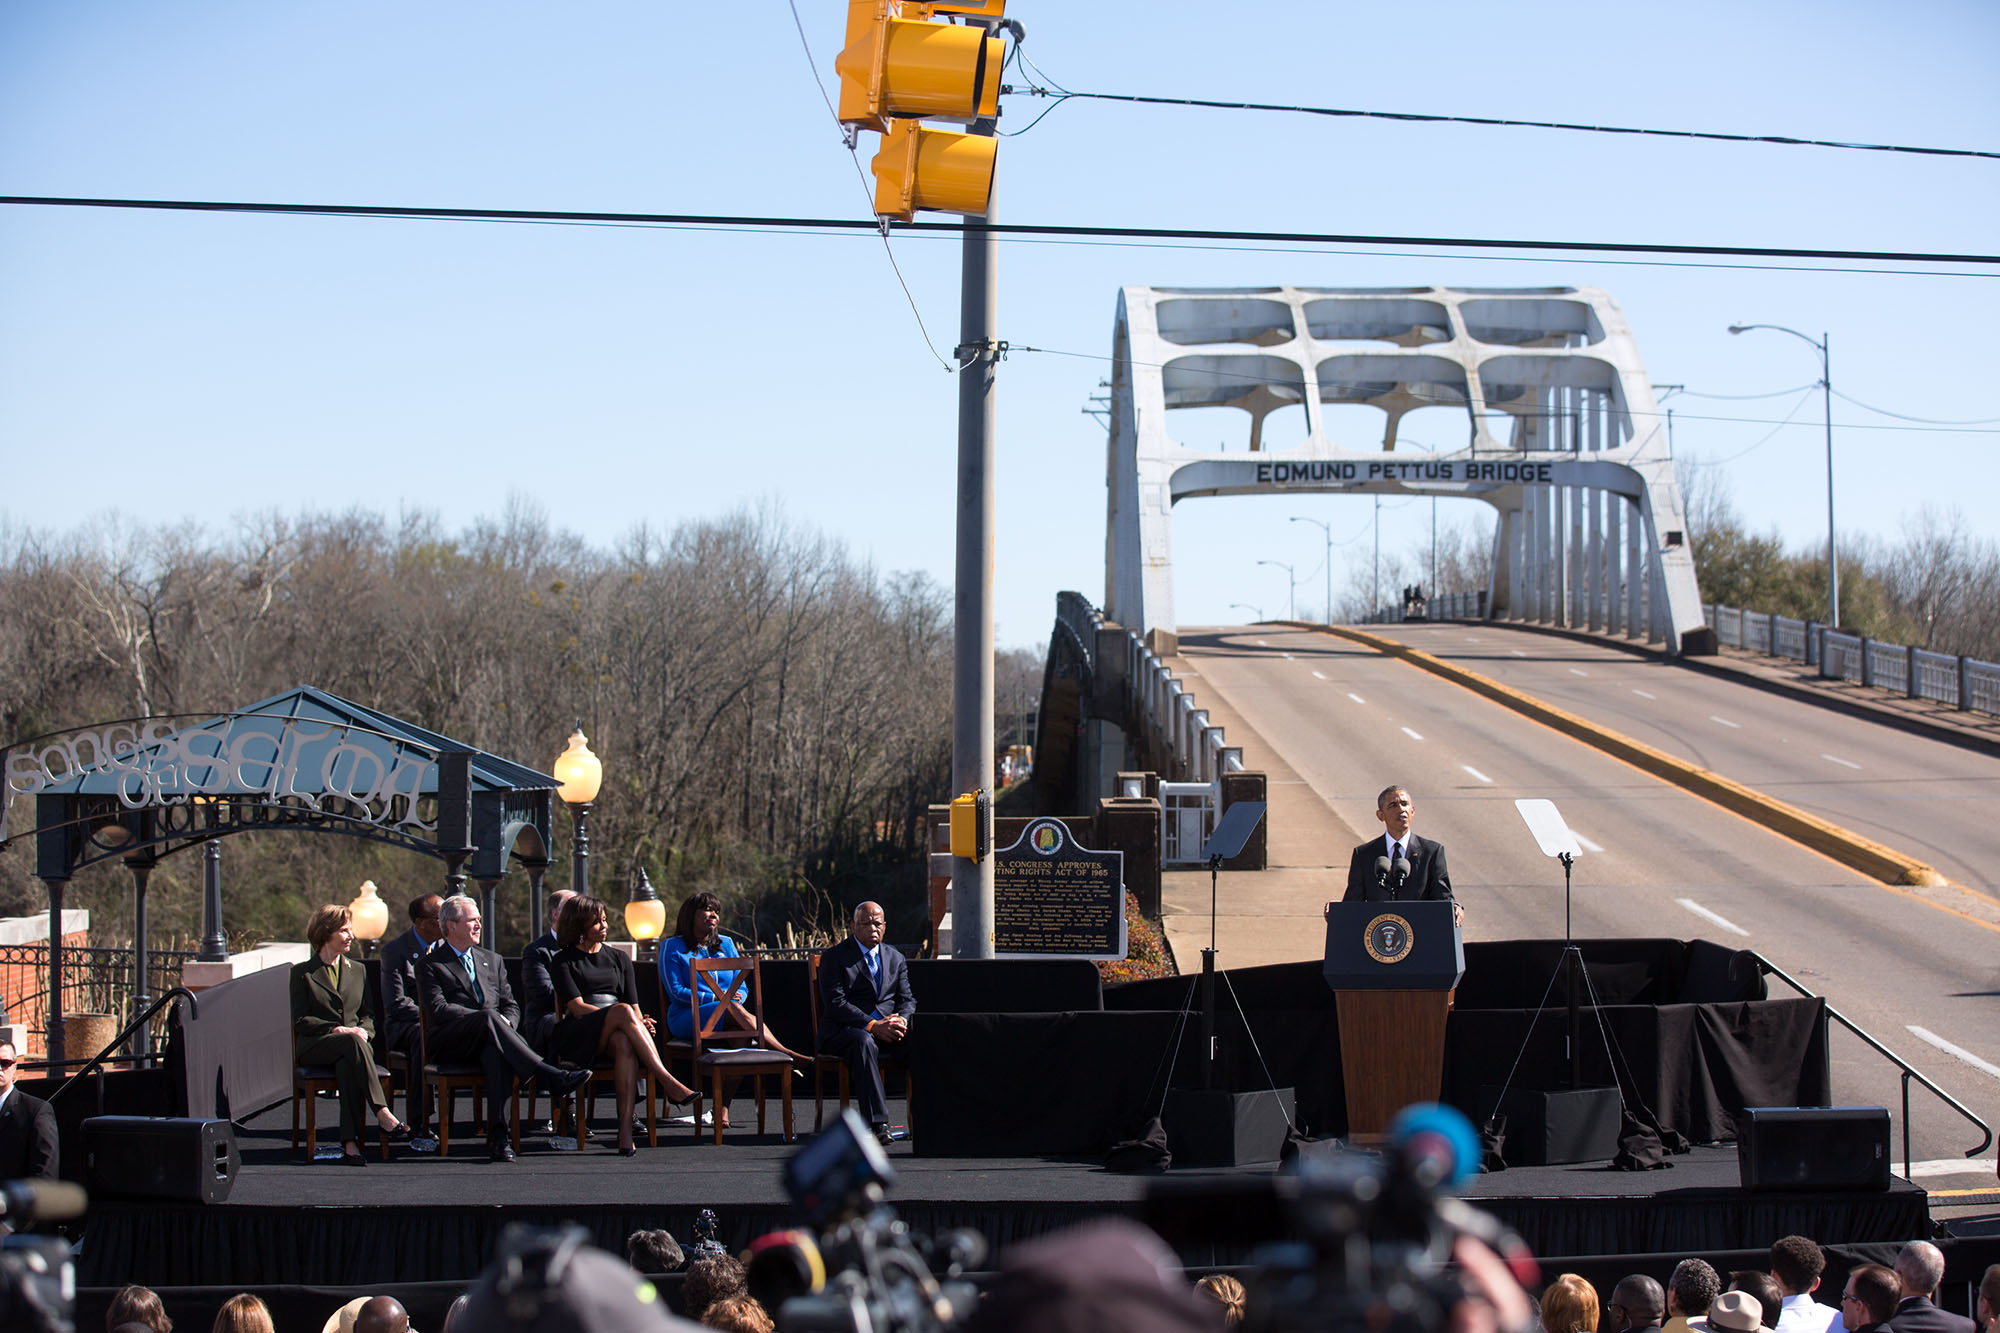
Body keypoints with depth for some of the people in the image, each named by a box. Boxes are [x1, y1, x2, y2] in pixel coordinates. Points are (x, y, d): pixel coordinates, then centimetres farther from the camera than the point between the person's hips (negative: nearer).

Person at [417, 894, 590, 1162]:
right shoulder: (430, 966, 10)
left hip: (486, 1040, 3)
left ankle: (497, 1134, -47)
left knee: (498, 1052, -36)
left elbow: (511, 1006, 22)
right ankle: (551, 1076, -44)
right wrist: (488, 1017, -15)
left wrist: (505, 1022, -4)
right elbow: (439, 1009, -6)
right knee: (488, 1018, -36)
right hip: (450, 1044, -3)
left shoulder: (492, 960, 27)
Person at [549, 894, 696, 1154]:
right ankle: (667, 1081, -45)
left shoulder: (619, 960, 24)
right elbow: (577, 1008, -4)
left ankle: (625, 1130, -49)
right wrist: (625, 1018, -16)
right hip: (577, 1039, -3)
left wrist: (641, 1024, -9)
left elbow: (635, 1007, 17)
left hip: (615, 1032, 3)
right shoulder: (564, 962, 11)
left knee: (624, 1043, -38)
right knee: (622, 1011, -35)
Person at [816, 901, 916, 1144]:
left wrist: (901, 1019, -12)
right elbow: (835, 1003, -9)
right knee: (864, 1042, -40)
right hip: (842, 1031, -4)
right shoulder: (834, 957, 2)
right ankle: (877, 1123, -46)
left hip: (887, 1028, 5)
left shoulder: (895, 958, 20)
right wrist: (872, 1026, -21)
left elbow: (907, 1000, 14)